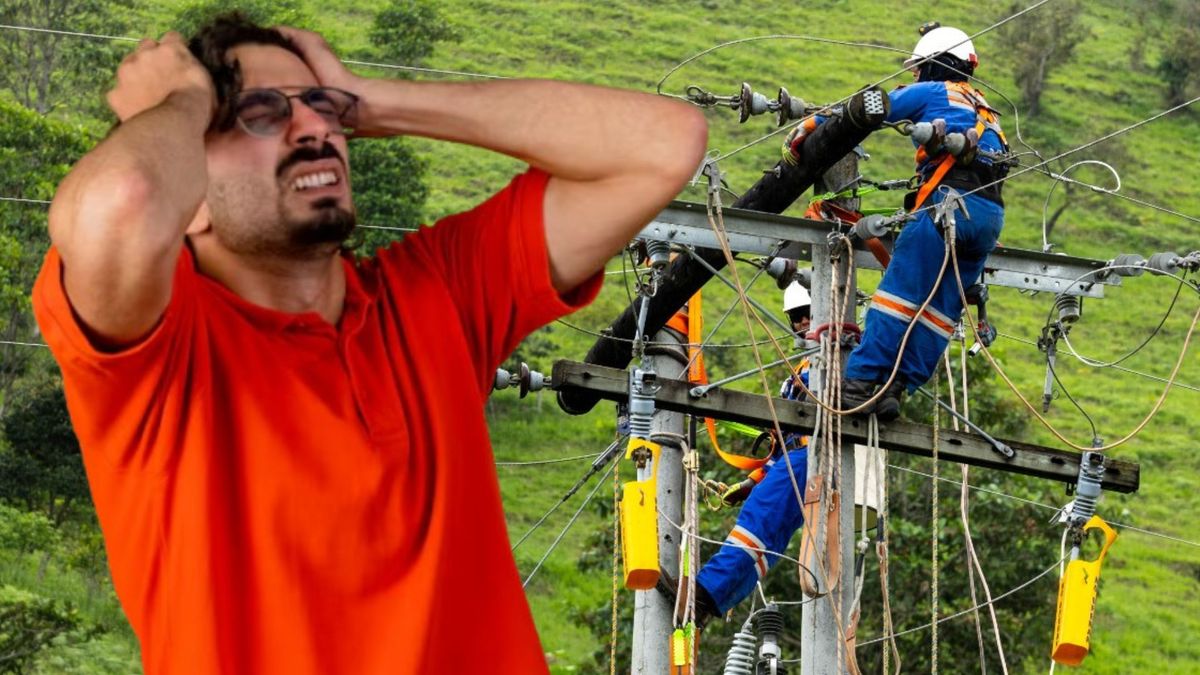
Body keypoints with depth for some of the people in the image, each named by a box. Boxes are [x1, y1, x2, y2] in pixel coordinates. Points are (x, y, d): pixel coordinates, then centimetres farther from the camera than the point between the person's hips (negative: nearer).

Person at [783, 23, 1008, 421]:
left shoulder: (931, 92, 10)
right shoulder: (982, 109, 32)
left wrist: (805, 131, 13)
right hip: (992, 213, 8)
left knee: (899, 291, -11)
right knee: (941, 310, 3)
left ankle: (861, 381, -18)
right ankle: (897, 389, -1)